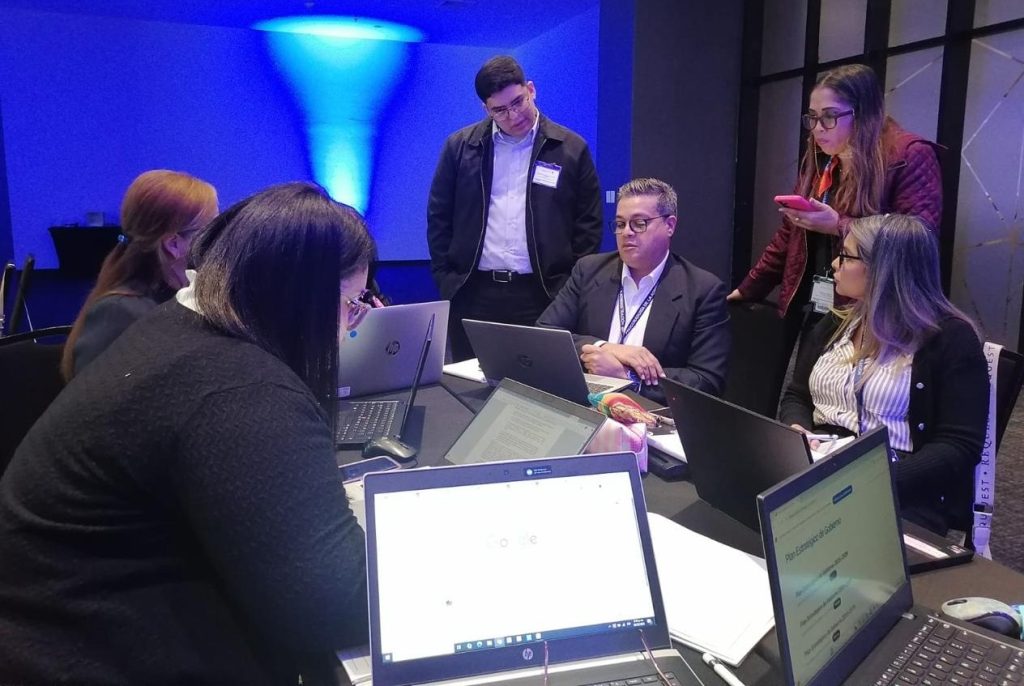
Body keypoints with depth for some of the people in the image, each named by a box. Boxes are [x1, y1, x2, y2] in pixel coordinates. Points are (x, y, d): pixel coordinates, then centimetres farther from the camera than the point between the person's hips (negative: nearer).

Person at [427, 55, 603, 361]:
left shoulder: (571, 149, 3)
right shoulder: (460, 146, 6)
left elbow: (588, 224, 5)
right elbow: (438, 217, 10)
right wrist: (446, 281, 3)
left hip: (542, 295, -1)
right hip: (472, 294, 2)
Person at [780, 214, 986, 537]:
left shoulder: (949, 338, -3)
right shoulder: (835, 324, 15)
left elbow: (959, 447, -9)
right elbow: (795, 398, 16)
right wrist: (797, 432, -7)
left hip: (902, 494, -4)